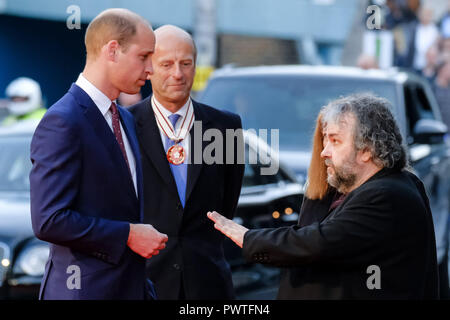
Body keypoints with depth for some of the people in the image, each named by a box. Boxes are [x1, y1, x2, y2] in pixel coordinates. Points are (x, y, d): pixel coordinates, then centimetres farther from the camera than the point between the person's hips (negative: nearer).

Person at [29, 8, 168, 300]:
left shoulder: (125, 119, 14)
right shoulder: (62, 123, -15)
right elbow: (48, 221, -22)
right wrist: (128, 235, -16)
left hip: (131, 286, 8)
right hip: (84, 288, -8)